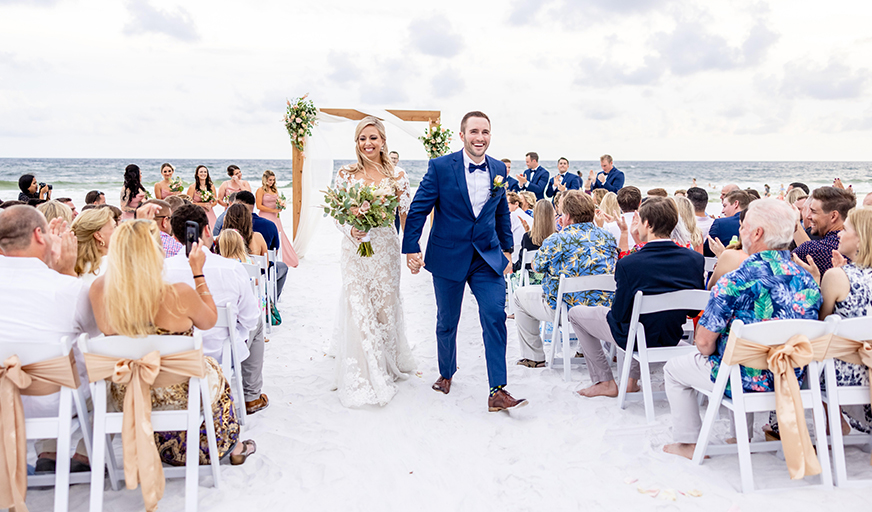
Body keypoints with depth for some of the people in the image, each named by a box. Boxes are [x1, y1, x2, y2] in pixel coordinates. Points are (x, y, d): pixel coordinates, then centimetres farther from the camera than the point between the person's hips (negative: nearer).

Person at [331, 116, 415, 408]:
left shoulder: (396, 176, 0)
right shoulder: (346, 174, 0)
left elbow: (406, 216, 2)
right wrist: (351, 231, -17)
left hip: (385, 250, 1)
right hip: (355, 250, -1)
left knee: (386, 305, 9)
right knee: (358, 309, -2)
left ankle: (388, 364, 33)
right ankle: (362, 376, 11)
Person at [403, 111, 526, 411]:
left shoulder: (498, 169, 4)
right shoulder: (441, 167, -9)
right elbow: (418, 209, -6)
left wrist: (506, 250, 15)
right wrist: (411, 248, -10)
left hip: (487, 257, 2)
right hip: (448, 257, -2)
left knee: (495, 317, -11)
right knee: (447, 322, 12)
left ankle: (497, 392, -6)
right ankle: (446, 373, 38)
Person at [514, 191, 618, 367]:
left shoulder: (555, 241, -16)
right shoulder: (608, 237, 1)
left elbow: (536, 266, 2)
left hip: (565, 309, -6)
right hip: (603, 307, 6)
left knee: (520, 295, 19)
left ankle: (534, 357, 22)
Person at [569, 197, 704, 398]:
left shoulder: (628, 264, -26)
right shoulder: (695, 259, -12)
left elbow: (620, 315, -19)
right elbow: (694, 310, -2)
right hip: (672, 337, 5)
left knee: (576, 313, 16)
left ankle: (605, 382, 18)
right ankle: (632, 379, 36)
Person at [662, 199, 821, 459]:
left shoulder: (736, 281, -24)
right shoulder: (806, 278, -5)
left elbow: (704, 342, -19)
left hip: (748, 379, -6)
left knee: (674, 368, 18)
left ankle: (687, 442, 27)